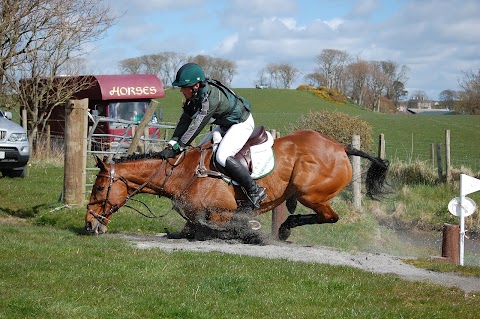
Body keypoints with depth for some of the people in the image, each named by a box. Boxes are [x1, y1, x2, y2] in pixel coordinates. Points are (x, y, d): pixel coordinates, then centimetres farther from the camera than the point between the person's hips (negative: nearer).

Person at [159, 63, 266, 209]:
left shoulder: (210, 97, -33)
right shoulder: (195, 95, -5)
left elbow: (196, 126, -32)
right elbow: (185, 120, 0)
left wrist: (176, 148, -29)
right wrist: (172, 142, -10)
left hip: (242, 124, -11)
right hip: (226, 125, 11)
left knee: (222, 157, -27)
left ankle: (255, 191, -17)